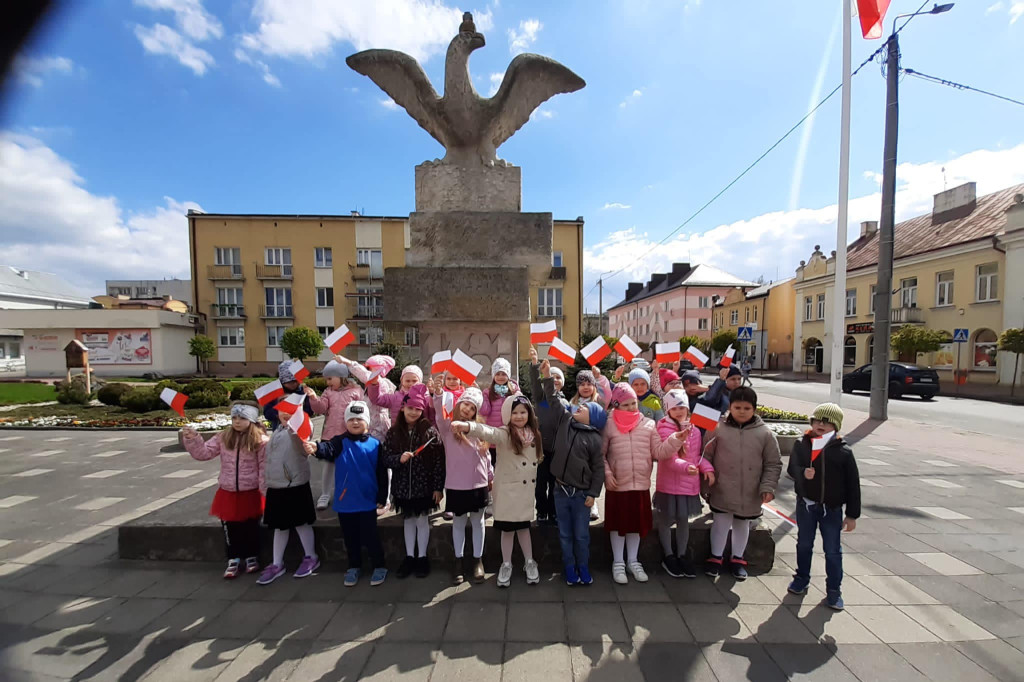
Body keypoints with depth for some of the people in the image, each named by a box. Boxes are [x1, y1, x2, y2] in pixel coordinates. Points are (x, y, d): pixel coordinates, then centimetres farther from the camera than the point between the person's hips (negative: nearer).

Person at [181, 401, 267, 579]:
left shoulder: (261, 440, -14)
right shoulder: (223, 437, 1)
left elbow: (265, 468, -12)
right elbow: (203, 453, 2)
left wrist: (266, 490, -12)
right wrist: (192, 438, -13)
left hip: (251, 493, -4)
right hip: (228, 493, 4)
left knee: (250, 527, 11)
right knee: (230, 528, 13)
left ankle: (252, 557, 31)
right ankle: (233, 559, 31)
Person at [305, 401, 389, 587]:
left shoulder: (375, 444, -6)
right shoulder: (340, 441, -3)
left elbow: (382, 473, -3)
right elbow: (329, 448, -27)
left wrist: (382, 497, -3)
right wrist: (316, 448, -50)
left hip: (367, 500, -2)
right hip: (344, 500, 2)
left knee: (369, 536, 6)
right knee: (350, 537, 17)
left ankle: (379, 566, 25)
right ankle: (354, 567, 36)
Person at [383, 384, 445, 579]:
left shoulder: (430, 431, -12)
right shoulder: (394, 432, -3)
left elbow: (439, 461, -10)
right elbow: (386, 458, -1)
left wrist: (438, 487, -10)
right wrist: (399, 458, -23)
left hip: (424, 486, -3)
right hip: (403, 486, 3)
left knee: (422, 520, 11)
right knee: (408, 520, 18)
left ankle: (422, 557, 28)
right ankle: (409, 557, 33)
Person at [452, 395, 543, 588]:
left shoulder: (534, 434, 0)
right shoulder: (504, 434, -17)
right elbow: (487, 432, -37)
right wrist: (467, 426, -56)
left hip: (527, 490, 3)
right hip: (508, 489, -3)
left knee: (524, 526, 16)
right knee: (508, 528, 9)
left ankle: (529, 562, 35)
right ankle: (506, 565, 30)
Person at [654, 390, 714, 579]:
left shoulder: (694, 429, 6)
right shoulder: (664, 428, -12)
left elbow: (697, 454, 15)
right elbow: (668, 457, -18)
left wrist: (706, 467, -3)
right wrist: (686, 467, -33)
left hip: (690, 483, 5)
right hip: (668, 483, -4)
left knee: (684, 519, 16)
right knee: (666, 520, 9)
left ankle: (681, 555, 34)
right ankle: (668, 556, 28)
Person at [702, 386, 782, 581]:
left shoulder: (765, 433, -4)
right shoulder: (718, 429, -8)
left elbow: (773, 464, 2)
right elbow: (707, 457, -1)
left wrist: (768, 487, -7)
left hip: (750, 494, 2)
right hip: (722, 491, -2)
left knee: (742, 524, 19)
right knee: (721, 523, 7)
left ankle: (738, 559, 40)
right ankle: (715, 558, 28)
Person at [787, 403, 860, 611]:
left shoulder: (844, 451, -9)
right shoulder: (801, 444, -4)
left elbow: (853, 484, -5)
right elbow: (792, 468, -1)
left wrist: (852, 515, -4)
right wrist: (803, 473, -25)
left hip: (832, 508, -1)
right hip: (805, 504, 2)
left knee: (833, 550, 9)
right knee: (804, 545, 16)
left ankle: (834, 590, 27)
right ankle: (802, 578, 35)